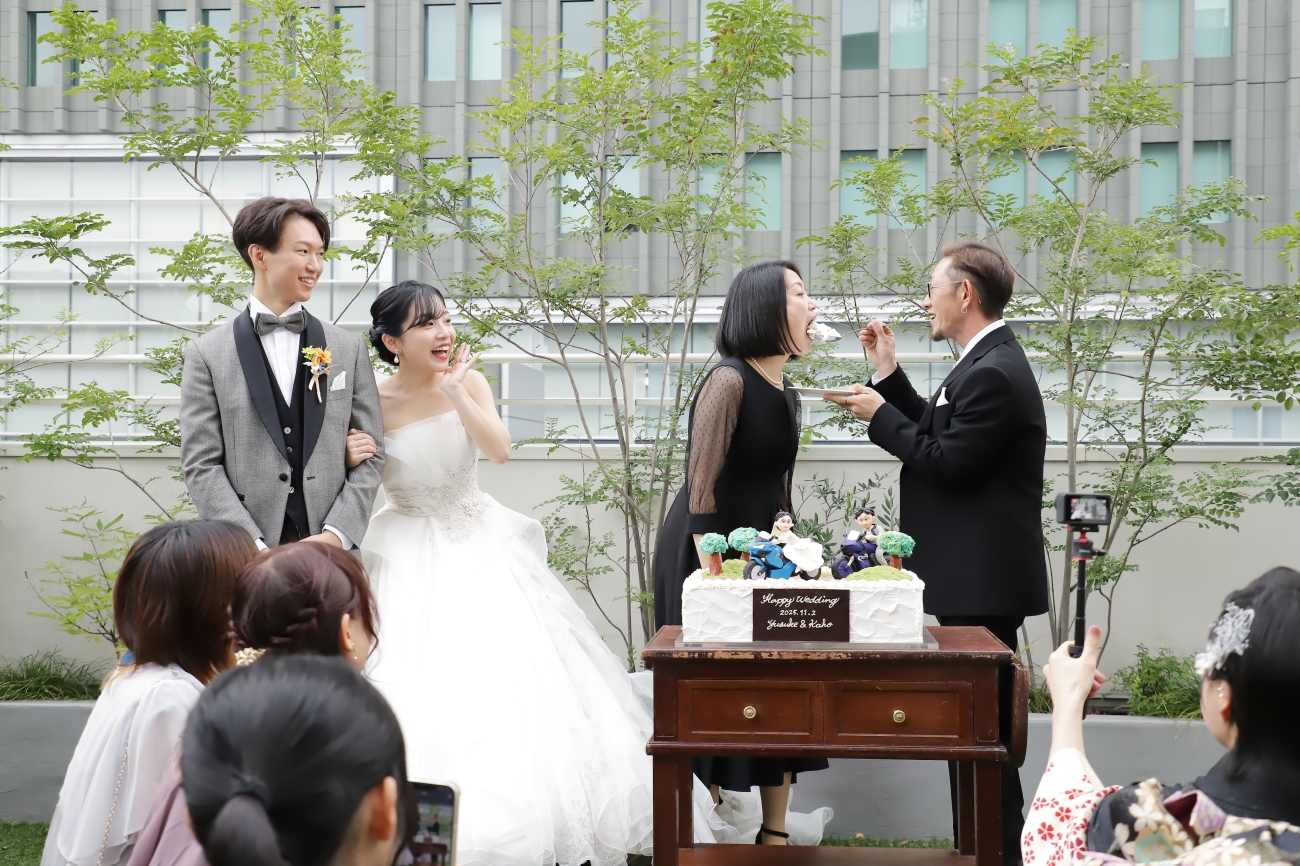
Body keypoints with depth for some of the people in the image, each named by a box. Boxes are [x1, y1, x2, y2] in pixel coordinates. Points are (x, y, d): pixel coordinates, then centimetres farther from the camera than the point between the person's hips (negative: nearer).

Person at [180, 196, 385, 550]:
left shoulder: (349, 348, 8)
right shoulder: (207, 354, 2)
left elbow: (370, 457, 7)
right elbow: (201, 465, -2)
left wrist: (337, 534, -7)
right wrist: (254, 547, -12)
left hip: (331, 551, 2)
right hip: (244, 558, -2)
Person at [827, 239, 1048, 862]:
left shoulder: (993, 373, -19)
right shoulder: (989, 363, 14)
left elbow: (947, 462, -20)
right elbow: (939, 433, 16)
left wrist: (878, 415, -11)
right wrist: (889, 375, 13)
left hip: (983, 583, -11)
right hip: (980, 575, 11)